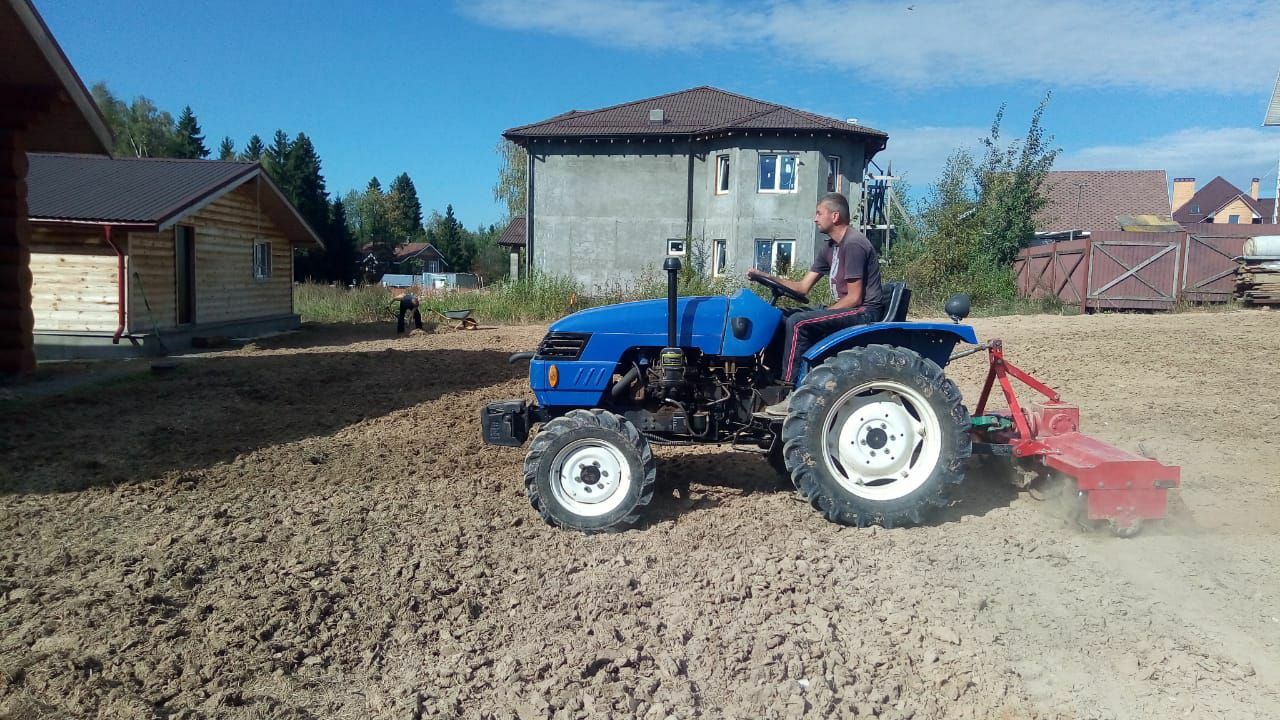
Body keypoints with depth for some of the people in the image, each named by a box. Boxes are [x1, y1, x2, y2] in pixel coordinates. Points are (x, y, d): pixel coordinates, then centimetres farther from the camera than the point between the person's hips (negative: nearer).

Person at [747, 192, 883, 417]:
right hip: (848, 311, 10)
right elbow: (802, 287, 12)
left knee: (798, 322, -24)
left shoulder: (853, 244, -16)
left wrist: (822, 314, -12)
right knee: (785, 317, 4)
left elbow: (854, 298, -19)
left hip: (864, 312, -10)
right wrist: (766, 276, 2)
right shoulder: (830, 248, 14)